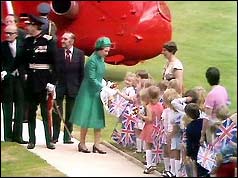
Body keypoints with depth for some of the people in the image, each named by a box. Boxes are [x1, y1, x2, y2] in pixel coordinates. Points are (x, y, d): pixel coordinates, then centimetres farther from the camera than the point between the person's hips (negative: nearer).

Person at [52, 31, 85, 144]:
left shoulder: (79, 53, 1)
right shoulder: (57, 52, -2)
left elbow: (82, 71, 3)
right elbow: (53, 69, -1)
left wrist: (81, 87, -1)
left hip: (73, 87, 1)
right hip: (59, 85, -1)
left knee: (70, 113, 7)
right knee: (57, 112, 2)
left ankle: (67, 136, 15)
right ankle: (55, 136, 10)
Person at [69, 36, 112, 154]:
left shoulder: (101, 59, 8)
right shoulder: (92, 60, -17)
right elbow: (92, 79, -18)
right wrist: (103, 88, -20)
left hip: (98, 92, 8)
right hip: (89, 92, -8)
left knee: (98, 119, 6)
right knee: (87, 119, -1)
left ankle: (96, 145, 9)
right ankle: (82, 144, 10)